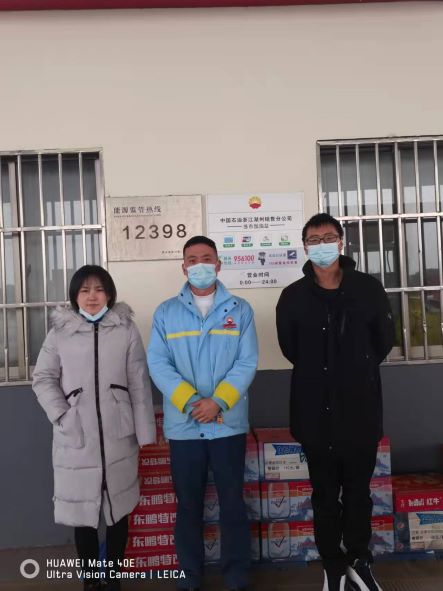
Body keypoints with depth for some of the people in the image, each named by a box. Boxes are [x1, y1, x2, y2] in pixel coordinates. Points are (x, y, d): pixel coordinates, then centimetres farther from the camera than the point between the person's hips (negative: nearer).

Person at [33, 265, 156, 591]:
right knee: (82, 508, 9)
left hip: (118, 436, 0)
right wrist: (61, 416, -10)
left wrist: (145, 432, -3)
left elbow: (139, 384, 0)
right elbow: (43, 378, 4)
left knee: (118, 507, 10)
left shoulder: (126, 329, 1)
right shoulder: (60, 331, 2)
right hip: (76, 438, 0)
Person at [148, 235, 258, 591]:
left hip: (228, 424, -1)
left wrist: (218, 402, -17)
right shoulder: (166, 312, 5)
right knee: (188, 504, 13)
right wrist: (189, 401, -17)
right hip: (182, 425, 1)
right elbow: (158, 364, -4)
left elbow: (247, 363, -4)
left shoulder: (240, 310, 3)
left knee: (233, 503, 8)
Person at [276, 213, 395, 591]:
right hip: (316, 412, 0)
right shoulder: (293, 297, -2)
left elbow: (384, 341, 8)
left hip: (361, 409, 0)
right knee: (326, 494, 11)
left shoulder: (368, 288, -2)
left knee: (358, 490, 13)